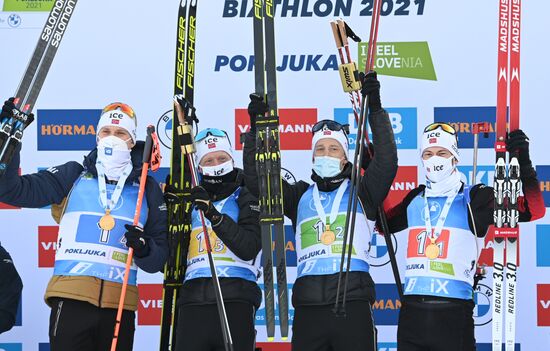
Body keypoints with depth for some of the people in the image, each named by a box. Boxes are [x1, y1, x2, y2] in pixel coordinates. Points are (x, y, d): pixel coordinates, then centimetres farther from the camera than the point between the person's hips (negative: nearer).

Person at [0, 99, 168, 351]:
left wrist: (144, 248, -10)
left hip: (120, 308, 2)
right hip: (71, 301, -2)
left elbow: (158, 259, 13)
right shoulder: (73, 176, 11)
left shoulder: (147, 189, 15)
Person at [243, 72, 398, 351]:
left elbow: (386, 162, -2)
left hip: (353, 304, -2)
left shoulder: (360, 193, 13)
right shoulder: (300, 196, 19)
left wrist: (375, 110, -8)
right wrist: (257, 129, 3)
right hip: (308, 306, 2)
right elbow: (258, 179, 12)